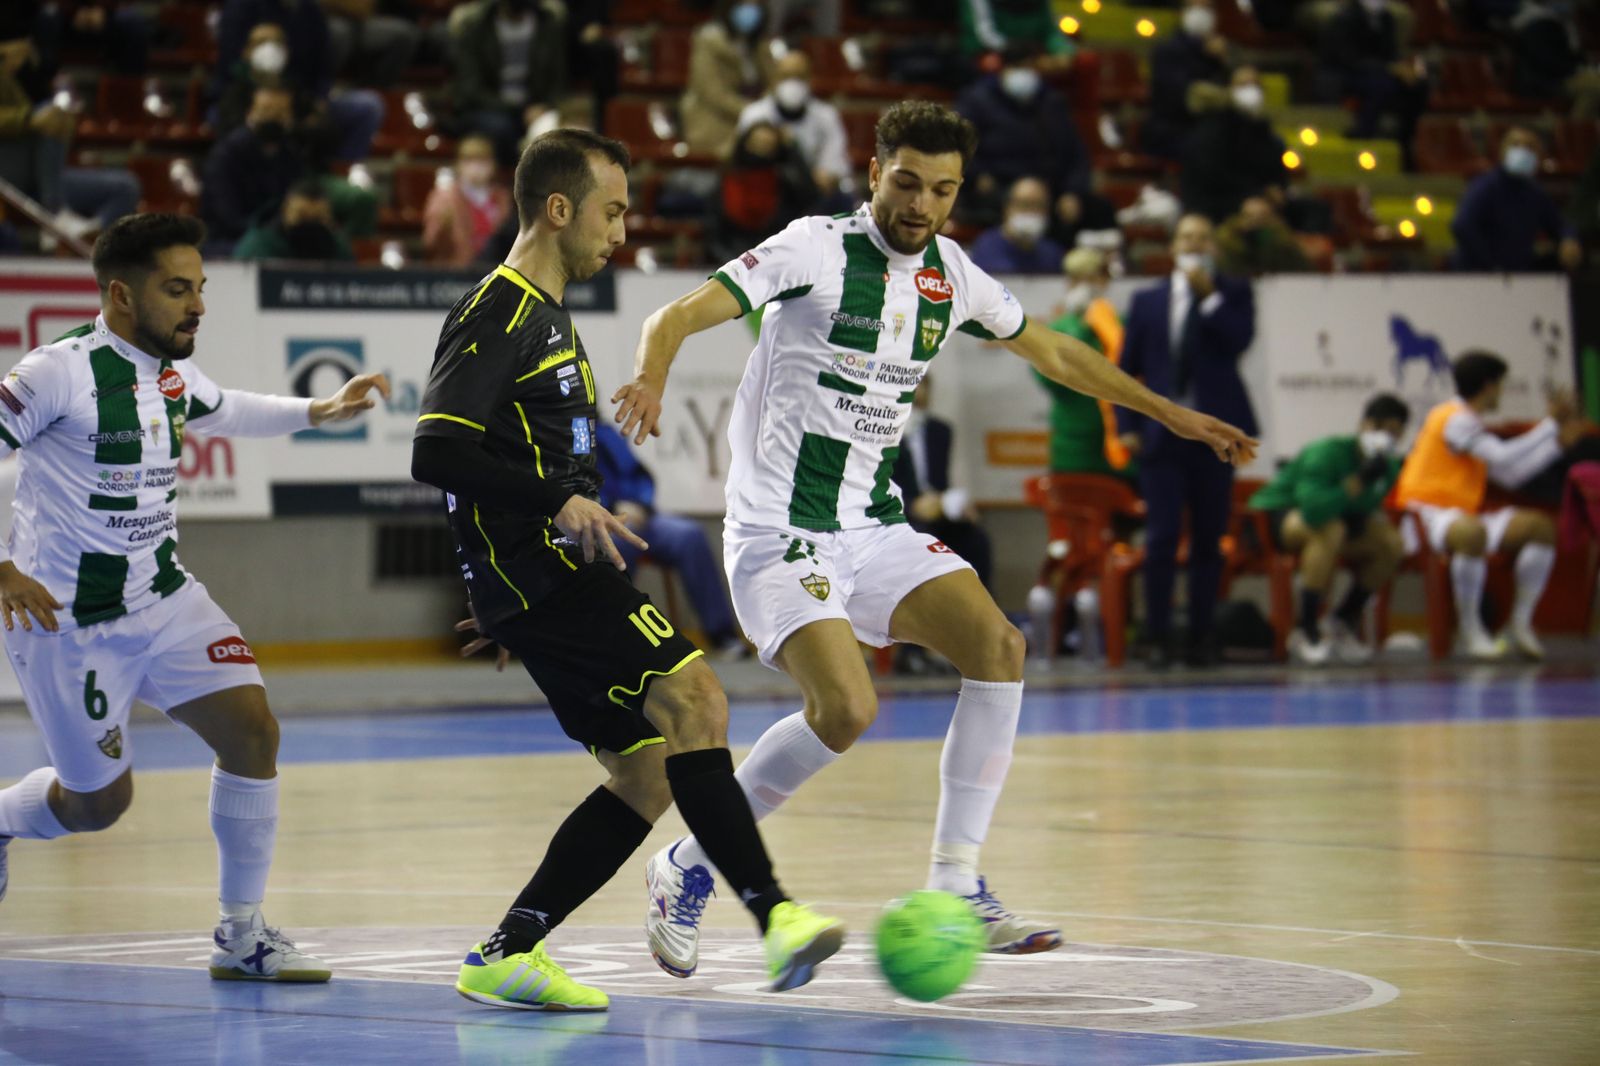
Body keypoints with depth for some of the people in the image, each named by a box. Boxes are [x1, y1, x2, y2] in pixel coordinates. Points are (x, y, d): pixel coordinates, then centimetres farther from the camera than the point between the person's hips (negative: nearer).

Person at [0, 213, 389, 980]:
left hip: (165, 600, 7)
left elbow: (225, 411, 27)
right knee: (100, 800, 4)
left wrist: (319, 413, 16)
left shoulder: (171, 371, 5)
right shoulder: (62, 373, -21)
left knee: (252, 729, -9)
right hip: (69, 622, -7)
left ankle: (242, 934, 1)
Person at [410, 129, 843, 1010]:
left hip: (551, 577, 10)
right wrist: (560, 502, -24)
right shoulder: (497, 315, -9)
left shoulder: (546, 315, 23)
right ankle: (773, 914, -31)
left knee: (649, 769, 4)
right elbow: (436, 454, -19)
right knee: (693, 699, -22)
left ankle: (505, 956, 6)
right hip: (535, 572, -10)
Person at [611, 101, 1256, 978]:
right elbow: (676, 319, -19)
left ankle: (955, 889, -6)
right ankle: (688, 868, -2)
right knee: (845, 709, -23)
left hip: (873, 527, 6)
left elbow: (1053, 353, 23)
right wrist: (648, 381, -41)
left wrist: (1172, 415, 23)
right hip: (780, 532, -6)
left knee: (997, 645, -13)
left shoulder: (949, 275, 6)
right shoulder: (816, 250, -12)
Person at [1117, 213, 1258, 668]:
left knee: (1208, 541, 3)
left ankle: (1200, 638, 9)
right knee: (1162, 539, -6)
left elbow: (1240, 340, -11)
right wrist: (1127, 426, 1)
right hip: (1162, 434, 0)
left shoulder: (1233, 294, 7)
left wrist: (1209, 296, -13)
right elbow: (1127, 367, 11)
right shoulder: (1147, 300, 11)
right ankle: (1158, 638, -1)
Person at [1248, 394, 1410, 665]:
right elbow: (1313, 509, -43)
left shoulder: (1389, 467, -5)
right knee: (1330, 529, -38)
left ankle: (1344, 620, 9)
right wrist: (1359, 482, -41)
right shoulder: (1328, 453, -29)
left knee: (1391, 544, -10)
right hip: (1272, 517, -8)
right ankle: (1306, 631, -29)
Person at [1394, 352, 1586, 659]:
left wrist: (1558, 442, 22)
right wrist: (1552, 424, -15)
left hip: (1460, 516, 10)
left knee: (1541, 527, 1)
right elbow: (1504, 458, -22)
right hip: (1428, 513, -10)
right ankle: (1471, 630, -30)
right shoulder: (1454, 418, -12)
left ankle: (1521, 622, 1)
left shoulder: (1469, 422, 20)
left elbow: (1510, 475, 23)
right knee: (1473, 533, -42)